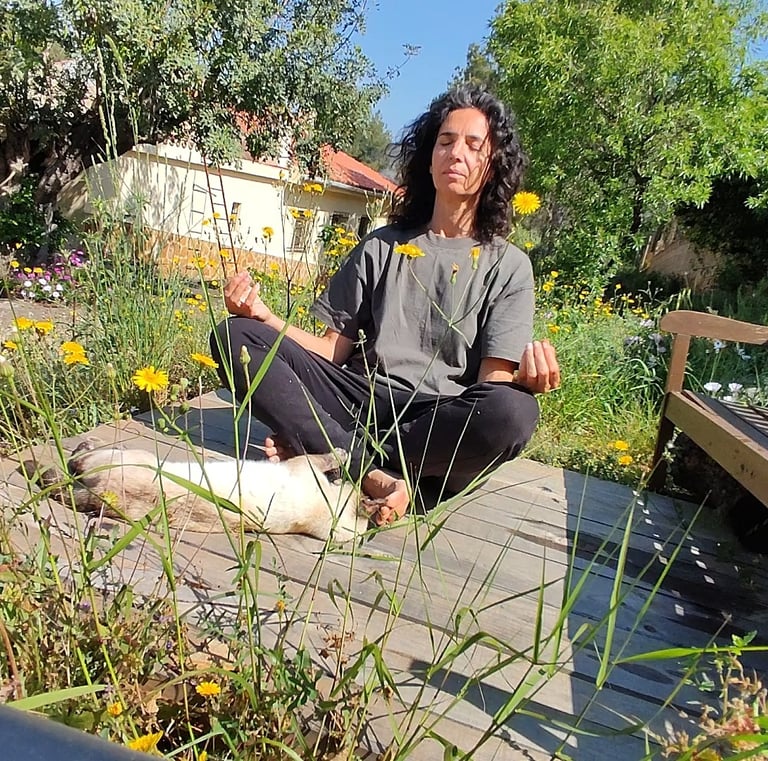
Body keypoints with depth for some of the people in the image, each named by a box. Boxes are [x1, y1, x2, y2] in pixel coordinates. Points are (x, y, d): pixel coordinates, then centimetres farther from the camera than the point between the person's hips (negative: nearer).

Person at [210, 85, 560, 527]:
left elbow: (494, 381, -2)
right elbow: (334, 349, 11)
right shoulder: (382, 246, 16)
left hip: (443, 422, -2)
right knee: (235, 336, -15)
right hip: (361, 398, 3)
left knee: (513, 411, -35)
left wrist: (526, 378, -26)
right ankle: (375, 477, -31)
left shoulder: (508, 266, 9)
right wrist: (264, 314, -6)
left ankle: (324, 455, -24)